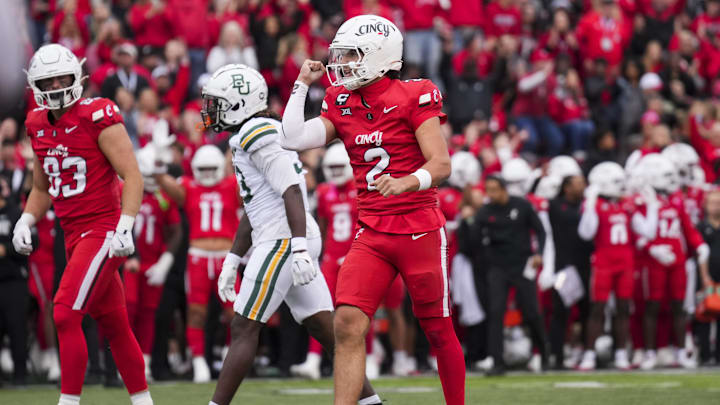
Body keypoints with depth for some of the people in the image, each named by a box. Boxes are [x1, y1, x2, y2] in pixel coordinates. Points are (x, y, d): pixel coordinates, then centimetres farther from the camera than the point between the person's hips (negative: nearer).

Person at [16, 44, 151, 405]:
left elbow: (132, 177, -14)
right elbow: (42, 187, 24)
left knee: (66, 315, -16)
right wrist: (26, 222, 8)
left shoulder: (98, 118, -12)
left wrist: (125, 227, -23)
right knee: (112, 324, 13)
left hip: (103, 231, -8)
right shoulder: (39, 125, 11)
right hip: (74, 236, 8)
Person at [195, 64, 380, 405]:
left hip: (283, 241, -10)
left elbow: (291, 190, -21)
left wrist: (299, 248, -28)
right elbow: (253, 211, 26)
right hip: (289, 242, 10)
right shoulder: (250, 137, 20)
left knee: (244, 330, -7)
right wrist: (232, 261, 26)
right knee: (326, 330, 8)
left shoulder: (258, 134, -11)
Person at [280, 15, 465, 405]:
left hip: (419, 230, -4)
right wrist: (302, 84, 5)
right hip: (371, 235, 4)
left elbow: (441, 164, -14)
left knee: (438, 330, 7)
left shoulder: (412, 98, -8)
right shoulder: (342, 105, 9)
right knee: (348, 322, -13)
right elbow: (293, 139, -1)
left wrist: (406, 182, -33)